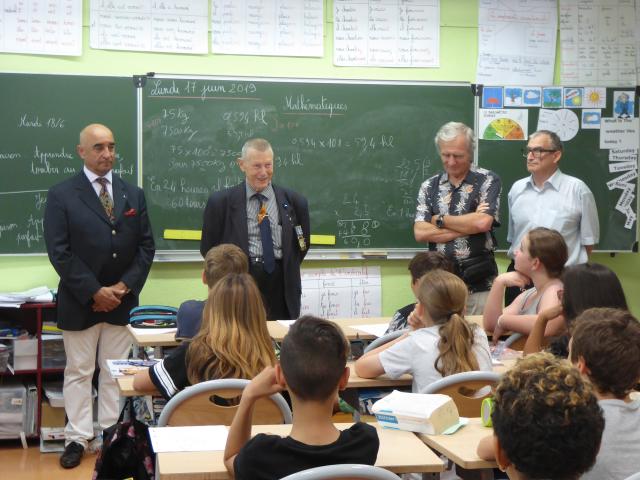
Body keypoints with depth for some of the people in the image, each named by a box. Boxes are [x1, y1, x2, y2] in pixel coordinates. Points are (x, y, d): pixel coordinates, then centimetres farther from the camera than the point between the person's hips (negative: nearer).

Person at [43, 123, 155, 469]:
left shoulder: (133, 195, 8)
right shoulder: (61, 195, -4)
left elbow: (146, 246, 7)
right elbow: (59, 252, -10)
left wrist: (125, 285, -8)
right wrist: (94, 292, -15)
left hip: (121, 300, 3)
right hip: (79, 302, -3)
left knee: (115, 373, 9)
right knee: (78, 372, 5)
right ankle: (77, 438, 13)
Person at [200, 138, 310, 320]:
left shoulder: (294, 202, 6)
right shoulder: (220, 202, 1)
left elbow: (302, 245, 15)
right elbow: (208, 248, 7)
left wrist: (287, 271, 8)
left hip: (282, 294, 2)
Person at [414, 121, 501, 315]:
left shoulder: (487, 180, -1)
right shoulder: (429, 186, 8)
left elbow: (483, 222, -16)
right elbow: (420, 233, -3)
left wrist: (440, 220, -4)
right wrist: (469, 226, -9)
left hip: (479, 281, -2)